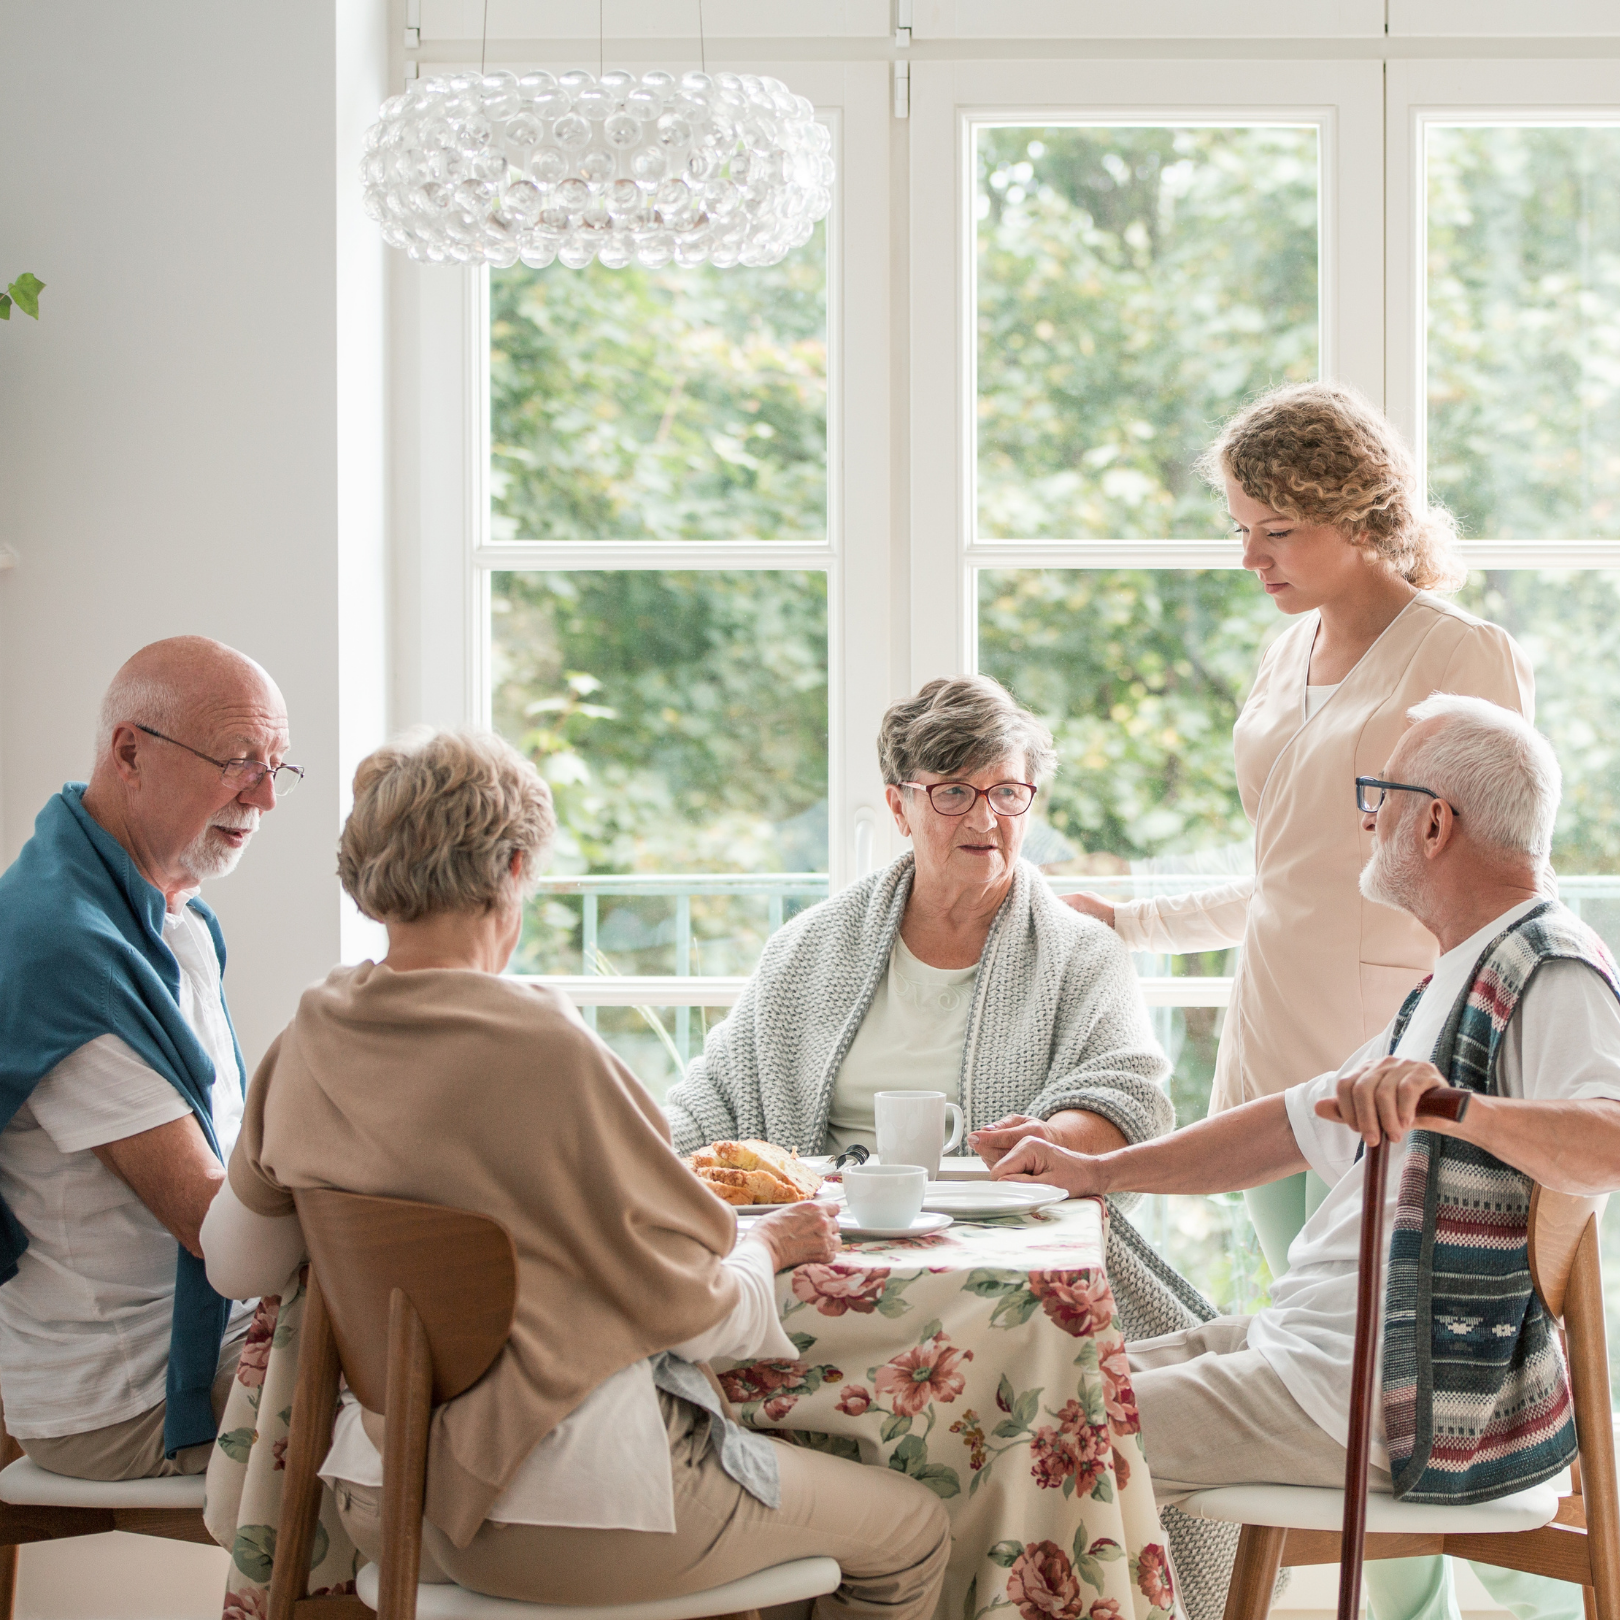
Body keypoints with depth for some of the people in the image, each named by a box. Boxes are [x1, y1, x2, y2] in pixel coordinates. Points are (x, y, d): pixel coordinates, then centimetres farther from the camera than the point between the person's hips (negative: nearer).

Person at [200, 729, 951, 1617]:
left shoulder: (307, 1043, -2)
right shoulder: (544, 1052, -22)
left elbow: (234, 1261, 13)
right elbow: (689, 1310, -13)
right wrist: (769, 1243, 7)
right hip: (558, 1520, -8)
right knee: (913, 1528, 12)